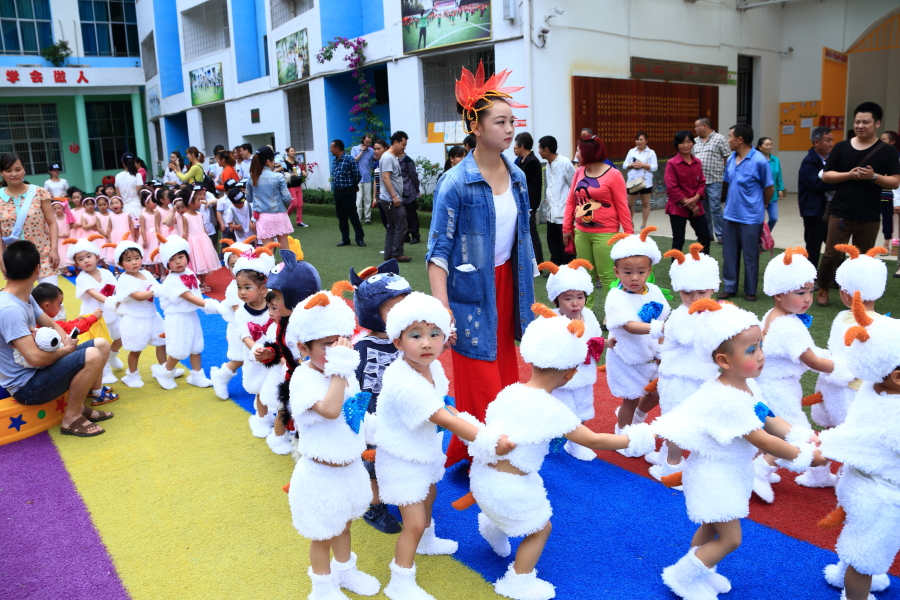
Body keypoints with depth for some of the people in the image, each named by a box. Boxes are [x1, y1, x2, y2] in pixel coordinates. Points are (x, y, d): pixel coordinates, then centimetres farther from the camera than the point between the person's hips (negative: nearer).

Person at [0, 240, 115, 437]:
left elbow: (51, 324, 16)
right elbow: (35, 357, -33)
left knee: (101, 344, 9)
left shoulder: (25, 298, 4)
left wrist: (66, 340, -6)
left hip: (38, 370, 10)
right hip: (26, 386, -10)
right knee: (91, 356, -28)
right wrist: (66, 349, -14)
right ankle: (71, 419, -13)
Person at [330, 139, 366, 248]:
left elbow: (357, 176, -9)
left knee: (353, 216, -3)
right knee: (341, 217, 9)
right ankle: (345, 239, 17)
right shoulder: (334, 162, 10)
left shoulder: (349, 160, -12)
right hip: (337, 192, 7)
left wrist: (352, 186, 4)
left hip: (348, 192, -7)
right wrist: (335, 186, 11)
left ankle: (360, 238, 5)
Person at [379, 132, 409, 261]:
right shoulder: (387, 157, -14)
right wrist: (394, 196, -24)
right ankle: (397, 254, -1)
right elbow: (386, 178, -22)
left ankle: (389, 254, 16)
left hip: (393, 199, 10)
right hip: (391, 200, -10)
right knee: (401, 226, -7)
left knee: (392, 227, 12)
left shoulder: (394, 157, 16)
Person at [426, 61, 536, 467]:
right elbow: (438, 249, -13)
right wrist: (441, 309, -21)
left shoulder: (517, 177, 5)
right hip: (472, 292, -6)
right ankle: (472, 460, 20)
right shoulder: (455, 183, -13)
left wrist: (527, 290, 13)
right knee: (480, 388, 0)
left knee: (505, 377, 13)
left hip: (506, 284, 6)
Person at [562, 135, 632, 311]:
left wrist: (629, 233, -6)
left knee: (606, 276, -3)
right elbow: (570, 202, 11)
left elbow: (622, 206, -6)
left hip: (605, 234, -5)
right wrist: (567, 228, 8)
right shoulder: (579, 172, 8)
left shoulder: (613, 175, -6)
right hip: (581, 233, 5)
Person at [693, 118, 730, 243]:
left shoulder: (719, 138, -2)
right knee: (702, 208, 10)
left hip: (714, 180, -6)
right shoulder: (695, 141, 14)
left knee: (715, 208, -7)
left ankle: (720, 235, 0)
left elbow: (727, 158, -3)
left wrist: (721, 170, -3)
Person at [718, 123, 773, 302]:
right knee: (729, 254, 11)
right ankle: (730, 287, 23)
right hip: (730, 215, 5)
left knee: (750, 256, 7)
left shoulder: (759, 161, -14)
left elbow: (769, 188, -5)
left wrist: (762, 206, 7)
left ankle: (750, 291, 19)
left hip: (750, 218, -5)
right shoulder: (731, 159, 3)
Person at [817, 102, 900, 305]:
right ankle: (823, 288, 21)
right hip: (841, 213, 0)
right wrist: (849, 175, -15)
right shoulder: (841, 147, 3)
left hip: (869, 217, 0)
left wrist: (874, 176, -20)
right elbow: (825, 176, 1)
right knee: (832, 254, 1)